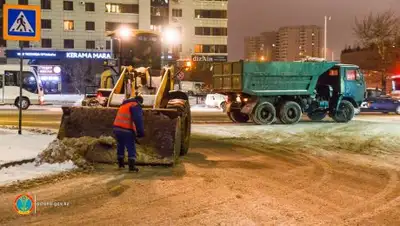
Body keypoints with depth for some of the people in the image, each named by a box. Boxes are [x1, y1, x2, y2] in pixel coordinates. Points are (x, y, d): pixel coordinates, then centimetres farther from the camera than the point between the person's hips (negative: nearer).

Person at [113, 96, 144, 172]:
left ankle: (120, 163, 32)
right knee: (131, 148, -2)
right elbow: (138, 120, -16)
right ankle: (132, 166, -8)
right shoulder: (136, 106, -1)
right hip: (127, 130, -8)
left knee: (120, 146, 22)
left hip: (117, 128, 8)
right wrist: (141, 132, -15)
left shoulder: (124, 105, 26)